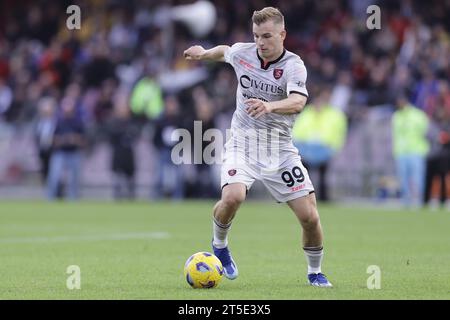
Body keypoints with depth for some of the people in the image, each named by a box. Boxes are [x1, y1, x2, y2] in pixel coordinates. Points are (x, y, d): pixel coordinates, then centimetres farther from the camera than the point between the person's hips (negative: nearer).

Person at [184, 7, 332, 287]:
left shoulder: (293, 66, -15)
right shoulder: (242, 53, -3)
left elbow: (298, 102, -35)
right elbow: (225, 51, 25)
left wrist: (270, 106, -52)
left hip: (280, 150, -1)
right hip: (243, 143, 1)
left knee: (310, 217, -8)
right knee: (232, 197, -28)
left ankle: (315, 272, 20)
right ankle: (219, 245, 3)